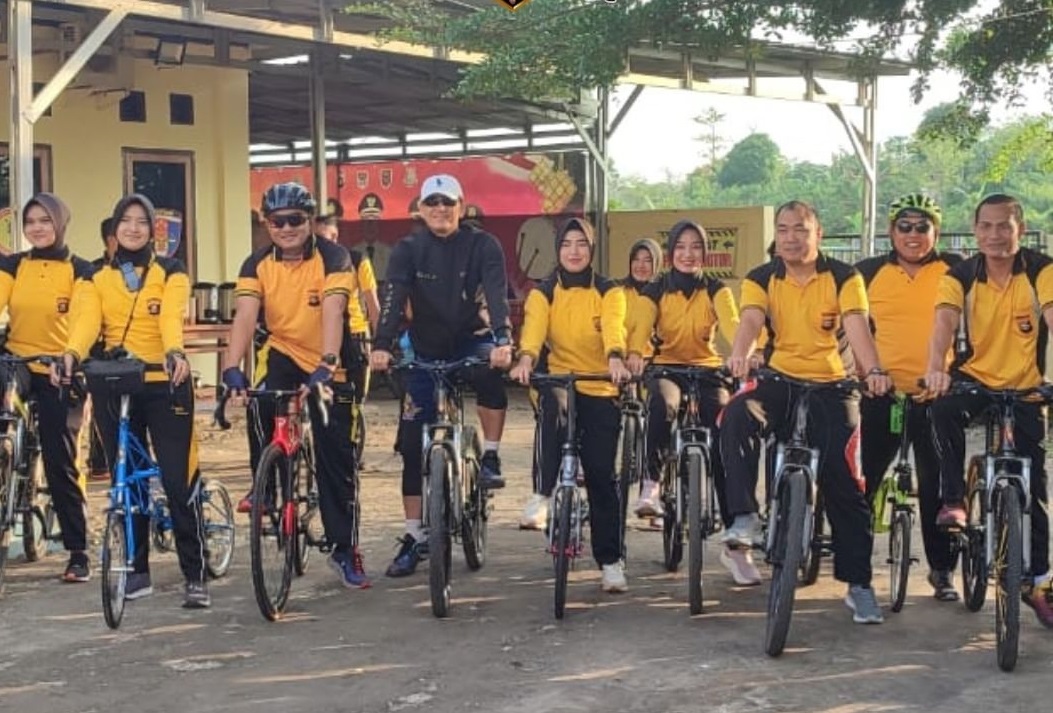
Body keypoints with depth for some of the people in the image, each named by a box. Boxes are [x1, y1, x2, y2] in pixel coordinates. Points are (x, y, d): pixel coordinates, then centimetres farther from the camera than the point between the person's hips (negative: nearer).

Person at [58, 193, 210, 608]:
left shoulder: (170, 272, 3)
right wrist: (71, 354, -29)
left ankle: (195, 576, 1)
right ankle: (138, 570, 23)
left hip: (164, 384, -3)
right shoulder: (99, 278, 9)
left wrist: (174, 352, -37)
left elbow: (171, 317, -16)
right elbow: (87, 321, -8)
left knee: (178, 481, -7)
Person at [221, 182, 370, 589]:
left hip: (328, 365, -2)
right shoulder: (257, 265, -9)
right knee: (262, 400, -30)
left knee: (336, 456, -3)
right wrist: (232, 367, -39)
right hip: (282, 353, 2)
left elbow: (332, 313, -31)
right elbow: (245, 316, -22)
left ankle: (345, 550, 10)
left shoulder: (332, 258, -17)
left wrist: (326, 365, -46)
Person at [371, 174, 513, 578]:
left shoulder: (483, 246, -10)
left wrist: (503, 341, -43)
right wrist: (382, 346, -39)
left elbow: (496, 294, -24)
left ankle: (490, 458, -19)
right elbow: (393, 299, -21)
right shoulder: (408, 250, -8)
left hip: (473, 342, -2)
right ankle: (413, 538, 8)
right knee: (412, 445, -2)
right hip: (427, 351, 2)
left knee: (491, 373, -38)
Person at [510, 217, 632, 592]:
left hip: (601, 391, -2)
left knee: (601, 474, -5)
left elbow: (613, 327, -18)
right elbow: (533, 327, -16)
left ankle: (610, 560, 4)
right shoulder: (543, 293, 4)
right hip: (559, 386, 2)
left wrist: (615, 359, -39)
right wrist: (525, 359, -36)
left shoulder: (609, 292, 1)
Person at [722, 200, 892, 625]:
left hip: (830, 384, -1)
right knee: (736, 418, -32)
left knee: (844, 479, -8)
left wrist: (873, 371, -36)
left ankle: (858, 584, 4)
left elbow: (857, 326, -16)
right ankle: (745, 519, -28)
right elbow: (750, 321, -16)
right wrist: (740, 355, -40)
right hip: (777, 381, 1)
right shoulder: (761, 279, 3)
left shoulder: (843, 277, 0)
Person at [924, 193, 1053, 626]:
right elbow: (945, 322, -25)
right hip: (973, 378, 0)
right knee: (943, 410, -34)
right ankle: (954, 501, -19)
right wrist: (936, 368, -46)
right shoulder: (961, 276, -9)